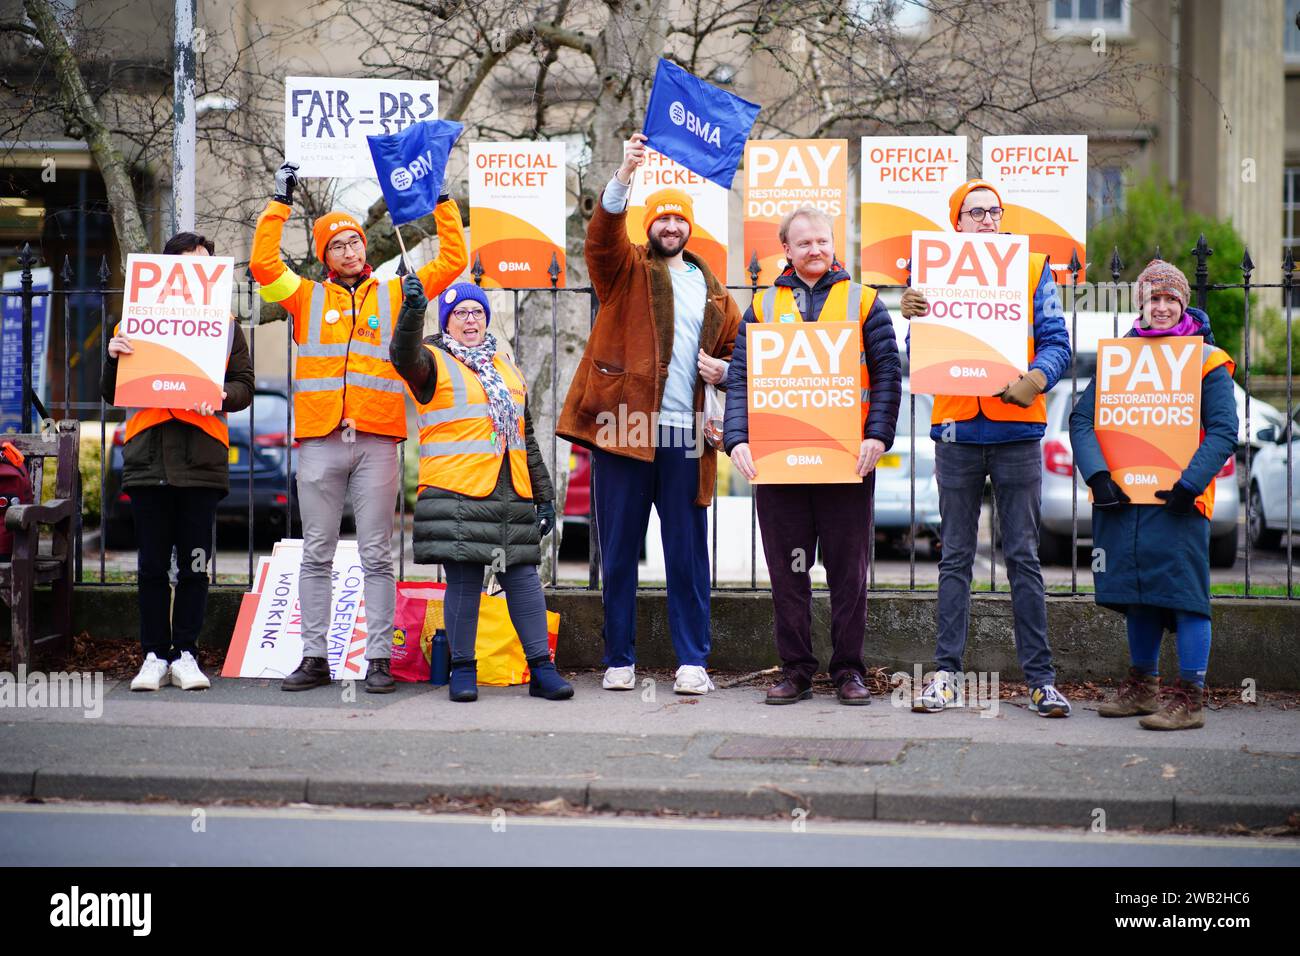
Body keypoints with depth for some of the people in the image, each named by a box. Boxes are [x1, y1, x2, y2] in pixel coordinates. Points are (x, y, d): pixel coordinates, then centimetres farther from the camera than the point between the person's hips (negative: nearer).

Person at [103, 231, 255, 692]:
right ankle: (155, 656, 8)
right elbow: (113, 394, 12)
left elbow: (244, 385, 7)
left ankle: (185, 654, 7)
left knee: (194, 564, 1)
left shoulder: (225, 322, 12)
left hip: (202, 458, -1)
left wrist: (220, 396, -15)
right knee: (153, 563, 2)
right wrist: (114, 357, -7)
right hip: (148, 456, 1)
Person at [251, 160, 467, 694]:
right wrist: (280, 203, 4)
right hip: (319, 441, 1)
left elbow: (452, 263, 13)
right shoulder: (307, 297, 14)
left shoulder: (394, 294, 14)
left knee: (377, 555, 1)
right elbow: (263, 264, 2)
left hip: (377, 440, -1)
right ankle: (314, 658, 9)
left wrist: (442, 203, 11)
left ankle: (379, 659, 3)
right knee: (317, 554, 4)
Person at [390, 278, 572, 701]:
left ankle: (542, 668, 4)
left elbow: (527, 438, 24)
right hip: (457, 492, -5)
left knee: (523, 577, 2)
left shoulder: (507, 367, 22)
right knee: (463, 580, -4)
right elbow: (405, 357, -21)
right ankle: (462, 670, 5)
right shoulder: (435, 362, 5)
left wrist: (544, 496, 20)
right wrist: (412, 312, -39)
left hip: (512, 494, 5)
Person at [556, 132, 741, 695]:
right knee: (619, 552, 2)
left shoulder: (712, 290, 18)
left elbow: (735, 348, 26)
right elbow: (603, 234, -12)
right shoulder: (625, 270, 9)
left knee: (688, 554, 2)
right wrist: (624, 176, -27)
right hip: (622, 428, -2)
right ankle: (619, 660, 10)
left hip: (684, 436, 2)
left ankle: (692, 660, 8)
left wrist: (723, 369, 2)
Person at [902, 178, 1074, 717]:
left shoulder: (1033, 268, 7)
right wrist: (913, 320, -15)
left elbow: (1056, 342, 1)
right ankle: (946, 675, 8)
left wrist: (1034, 381, -19)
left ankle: (1041, 678, 3)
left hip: (1017, 429, -1)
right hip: (956, 429, 1)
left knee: (1023, 557, 0)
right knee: (955, 557, 5)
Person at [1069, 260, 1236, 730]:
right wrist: (1097, 474, -10)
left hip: (1177, 499, -4)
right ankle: (1142, 687, 25)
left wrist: (1190, 484, -17)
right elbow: (1082, 418, 5)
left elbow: (1223, 432, -5)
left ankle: (1190, 697, -6)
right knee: (1137, 593, 12)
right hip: (1122, 495, 4)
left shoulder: (1208, 361, 1)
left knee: (1183, 591, -9)